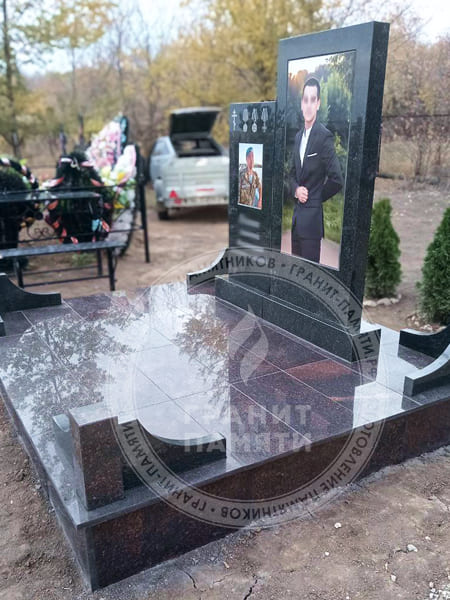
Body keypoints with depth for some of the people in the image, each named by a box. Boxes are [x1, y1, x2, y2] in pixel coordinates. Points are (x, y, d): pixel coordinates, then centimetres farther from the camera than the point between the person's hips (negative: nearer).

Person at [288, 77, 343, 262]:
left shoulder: (325, 136, -12)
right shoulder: (299, 136, 13)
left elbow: (337, 179, -16)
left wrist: (316, 197, -3)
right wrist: (296, 190, 0)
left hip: (312, 217, -7)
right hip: (296, 215, 7)